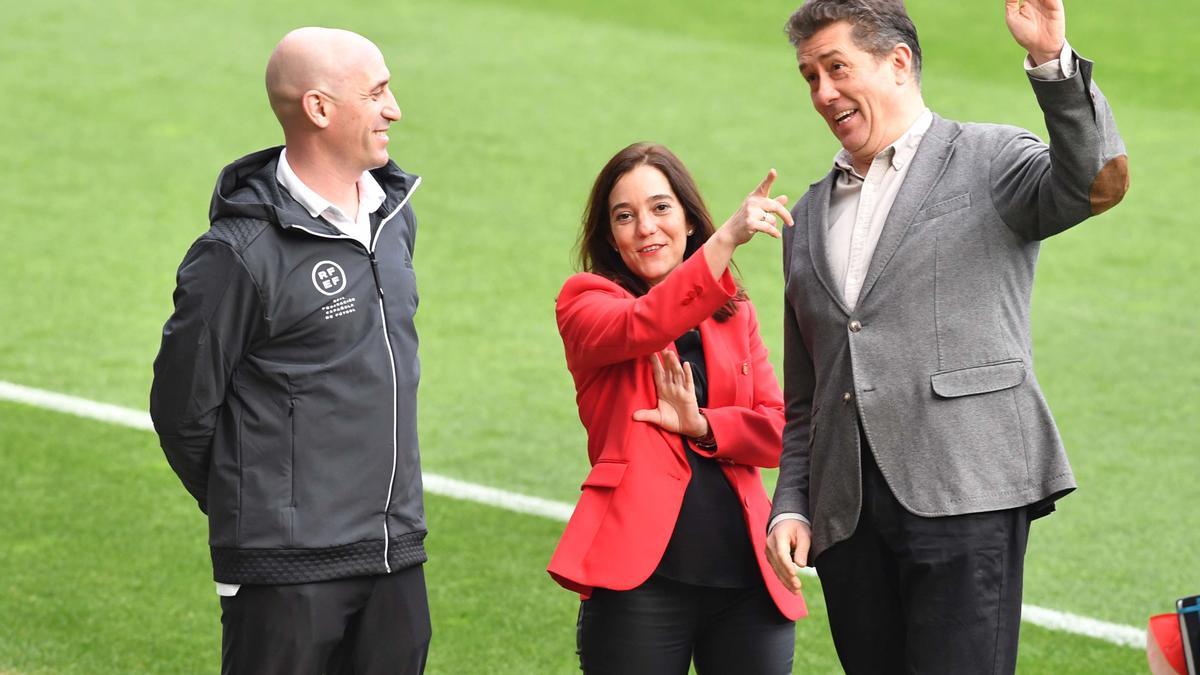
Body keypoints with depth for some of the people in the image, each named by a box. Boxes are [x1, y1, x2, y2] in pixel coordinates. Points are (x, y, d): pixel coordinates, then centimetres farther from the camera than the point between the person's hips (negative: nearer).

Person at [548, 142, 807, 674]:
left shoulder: (733, 312, 16)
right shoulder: (585, 304, 4)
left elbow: (779, 430, 7)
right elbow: (640, 327, -19)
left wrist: (700, 426, -12)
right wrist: (726, 238, -31)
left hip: (747, 576, 4)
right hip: (641, 577, -3)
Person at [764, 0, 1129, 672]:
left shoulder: (989, 159, 6)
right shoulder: (810, 217, 23)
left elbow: (1098, 183, -16)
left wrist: (1054, 62, -28)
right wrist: (791, 505, 12)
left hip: (963, 496, -6)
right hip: (846, 513, 6)